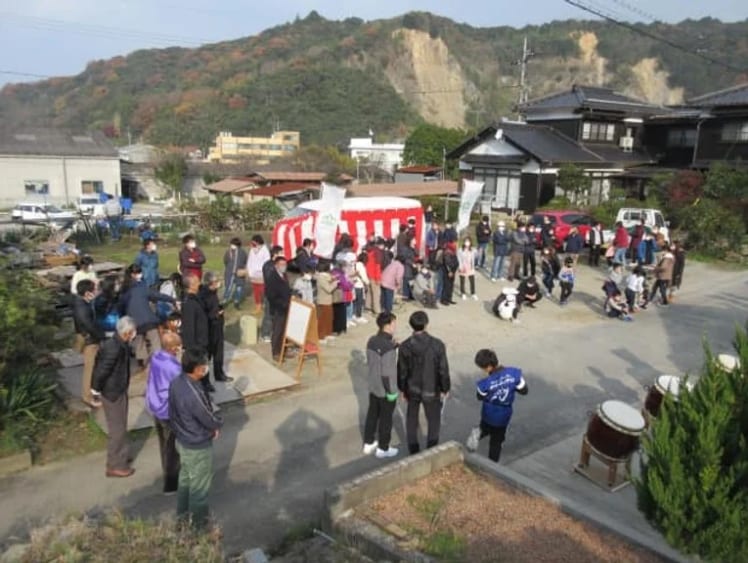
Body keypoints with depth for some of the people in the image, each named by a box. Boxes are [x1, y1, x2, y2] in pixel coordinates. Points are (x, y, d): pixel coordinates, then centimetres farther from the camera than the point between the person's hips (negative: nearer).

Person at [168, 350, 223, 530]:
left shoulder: (176, 383, -10)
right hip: (198, 446, -8)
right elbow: (211, 421, -24)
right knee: (199, 485, 14)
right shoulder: (193, 395, -37)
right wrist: (219, 422, 1)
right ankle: (198, 521, 34)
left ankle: (182, 513, 47)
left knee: (185, 477, 27)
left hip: (181, 439, 8)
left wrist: (212, 425, 3)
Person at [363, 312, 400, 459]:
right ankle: (383, 449, 27)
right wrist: (391, 391, -14)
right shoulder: (388, 347, -29)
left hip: (373, 386, 7)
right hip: (385, 389, -7)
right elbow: (387, 372, -26)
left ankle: (368, 444, 36)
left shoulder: (371, 341, -4)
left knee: (372, 414, 21)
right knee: (386, 419, 11)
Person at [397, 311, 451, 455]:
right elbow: (443, 370, -12)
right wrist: (445, 389, 2)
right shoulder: (437, 345, -19)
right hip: (431, 390, -2)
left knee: (411, 419, 20)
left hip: (412, 389, 2)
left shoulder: (405, 346, -14)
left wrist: (402, 389, 10)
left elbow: (402, 371, -5)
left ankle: (413, 449, 32)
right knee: (434, 421, 16)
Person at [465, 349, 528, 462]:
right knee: (496, 441, 21)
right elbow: (524, 390, -10)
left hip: (489, 414, -2)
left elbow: (480, 397, -10)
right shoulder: (514, 373, -26)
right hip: (504, 416, 2)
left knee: (486, 428, 32)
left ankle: (479, 433, 3)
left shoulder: (486, 383, -32)